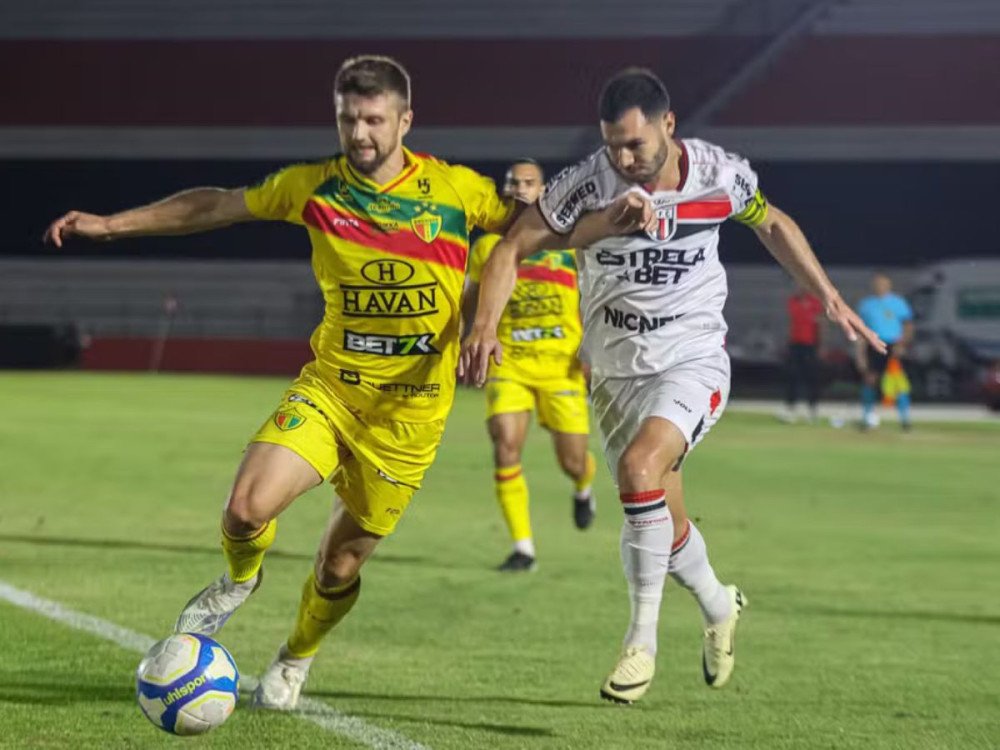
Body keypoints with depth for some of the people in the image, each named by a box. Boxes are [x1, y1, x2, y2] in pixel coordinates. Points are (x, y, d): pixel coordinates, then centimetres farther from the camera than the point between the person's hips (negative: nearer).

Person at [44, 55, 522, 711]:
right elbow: (216, 205, 12)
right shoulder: (314, 187, 0)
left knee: (342, 563, 6)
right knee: (249, 506, -21)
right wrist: (111, 224, 12)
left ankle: (296, 660, 39)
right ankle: (239, 580, 16)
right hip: (328, 386, 1)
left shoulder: (457, 190, -6)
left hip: (409, 411, -1)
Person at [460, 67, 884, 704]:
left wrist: (829, 295, 10)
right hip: (616, 372, 2)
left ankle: (643, 640, -20)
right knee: (667, 526, 11)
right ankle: (719, 608, 44)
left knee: (639, 467, -30)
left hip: (694, 364, -2)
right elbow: (513, 248, -8)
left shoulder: (721, 175, -10)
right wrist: (487, 323, -24)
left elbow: (772, 224, 11)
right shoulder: (587, 184, -14)